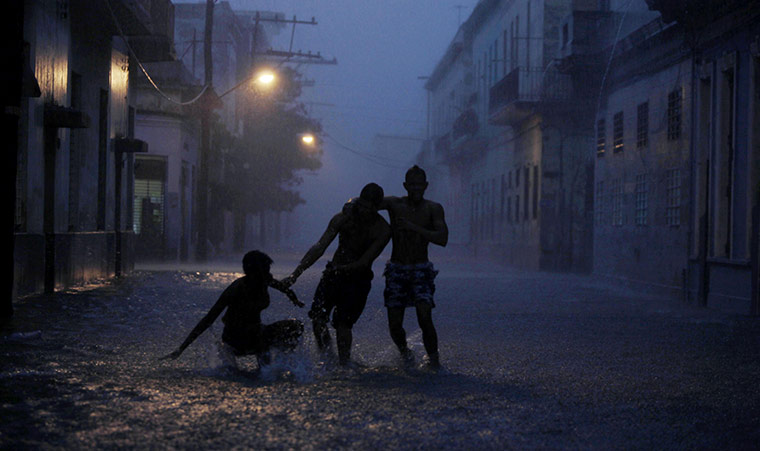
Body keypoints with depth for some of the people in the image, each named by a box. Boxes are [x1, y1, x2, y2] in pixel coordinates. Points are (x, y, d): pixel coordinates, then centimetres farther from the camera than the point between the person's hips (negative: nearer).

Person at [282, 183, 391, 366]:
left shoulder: (383, 230, -13)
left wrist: (339, 269, -28)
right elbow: (319, 247, -12)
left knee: (343, 324, -13)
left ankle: (344, 364, -1)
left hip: (358, 279, -2)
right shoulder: (343, 218, -7)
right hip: (333, 273, 2)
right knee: (317, 317, -13)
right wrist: (295, 274, -21)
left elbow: (364, 262, -16)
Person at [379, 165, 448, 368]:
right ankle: (403, 349, 30)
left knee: (424, 317, -21)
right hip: (397, 269, 1)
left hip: (421, 270, -1)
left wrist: (414, 227, -24)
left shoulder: (433, 209, -4)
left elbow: (442, 239, -17)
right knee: (395, 324, -2)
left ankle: (434, 359, -5)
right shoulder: (395, 204, -2)